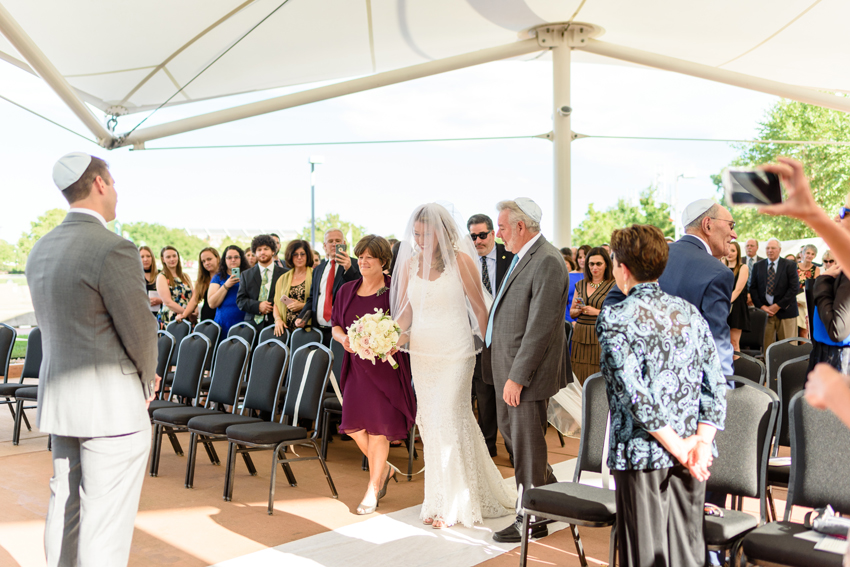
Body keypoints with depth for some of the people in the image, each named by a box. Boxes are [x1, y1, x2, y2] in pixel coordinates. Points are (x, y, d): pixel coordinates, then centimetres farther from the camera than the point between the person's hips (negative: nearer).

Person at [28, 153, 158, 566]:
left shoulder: (41, 250, 9)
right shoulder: (114, 250, -19)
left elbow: (51, 325, 14)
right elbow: (141, 331, -16)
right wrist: (147, 381, 5)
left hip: (57, 400, 9)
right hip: (110, 406, -8)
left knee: (64, 511, 19)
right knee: (105, 524, 1)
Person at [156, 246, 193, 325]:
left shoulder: (186, 277, 17)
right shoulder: (162, 277, 2)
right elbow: (168, 302, -8)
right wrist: (188, 313, -14)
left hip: (188, 320, 4)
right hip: (170, 320, -4)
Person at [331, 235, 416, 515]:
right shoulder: (347, 290, 7)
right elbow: (335, 325, 13)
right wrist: (343, 338, -8)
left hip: (386, 365, -5)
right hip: (357, 366, 5)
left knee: (378, 427, 2)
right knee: (353, 426, 2)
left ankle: (372, 490, 20)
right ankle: (385, 469, 30)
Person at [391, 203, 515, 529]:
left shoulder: (461, 261, -8)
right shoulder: (408, 264, 4)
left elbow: (480, 308, -2)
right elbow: (404, 310, 11)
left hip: (455, 352, -5)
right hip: (421, 352, 5)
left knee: (448, 420, -4)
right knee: (429, 423, 10)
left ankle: (452, 505, 13)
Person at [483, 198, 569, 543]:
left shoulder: (547, 262, -20)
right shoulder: (523, 257, 11)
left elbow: (540, 327, -23)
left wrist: (517, 377, -22)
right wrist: (509, 372, 12)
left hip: (528, 370, -10)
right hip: (508, 365, 10)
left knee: (526, 443, 3)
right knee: (509, 430, 22)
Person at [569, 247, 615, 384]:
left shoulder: (613, 286, -1)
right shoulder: (580, 285, 14)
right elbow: (571, 313, 19)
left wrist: (597, 312, -13)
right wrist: (579, 309, -2)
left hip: (601, 337, -4)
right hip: (580, 336, 5)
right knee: (579, 377, 3)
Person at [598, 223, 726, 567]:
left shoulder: (615, 318, -9)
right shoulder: (690, 313, 8)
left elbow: (635, 392, -18)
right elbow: (716, 384, 2)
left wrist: (678, 448, -12)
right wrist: (701, 442, -3)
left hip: (642, 454, -5)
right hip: (692, 455, 5)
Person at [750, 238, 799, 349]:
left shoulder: (790, 265, 4)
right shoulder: (758, 266, 11)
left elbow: (794, 288, -4)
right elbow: (753, 288, 8)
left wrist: (778, 306, -10)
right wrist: (761, 306, -5)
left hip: (785, 311, -2)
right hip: (764, 311, 2)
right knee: (766, 345, 1)